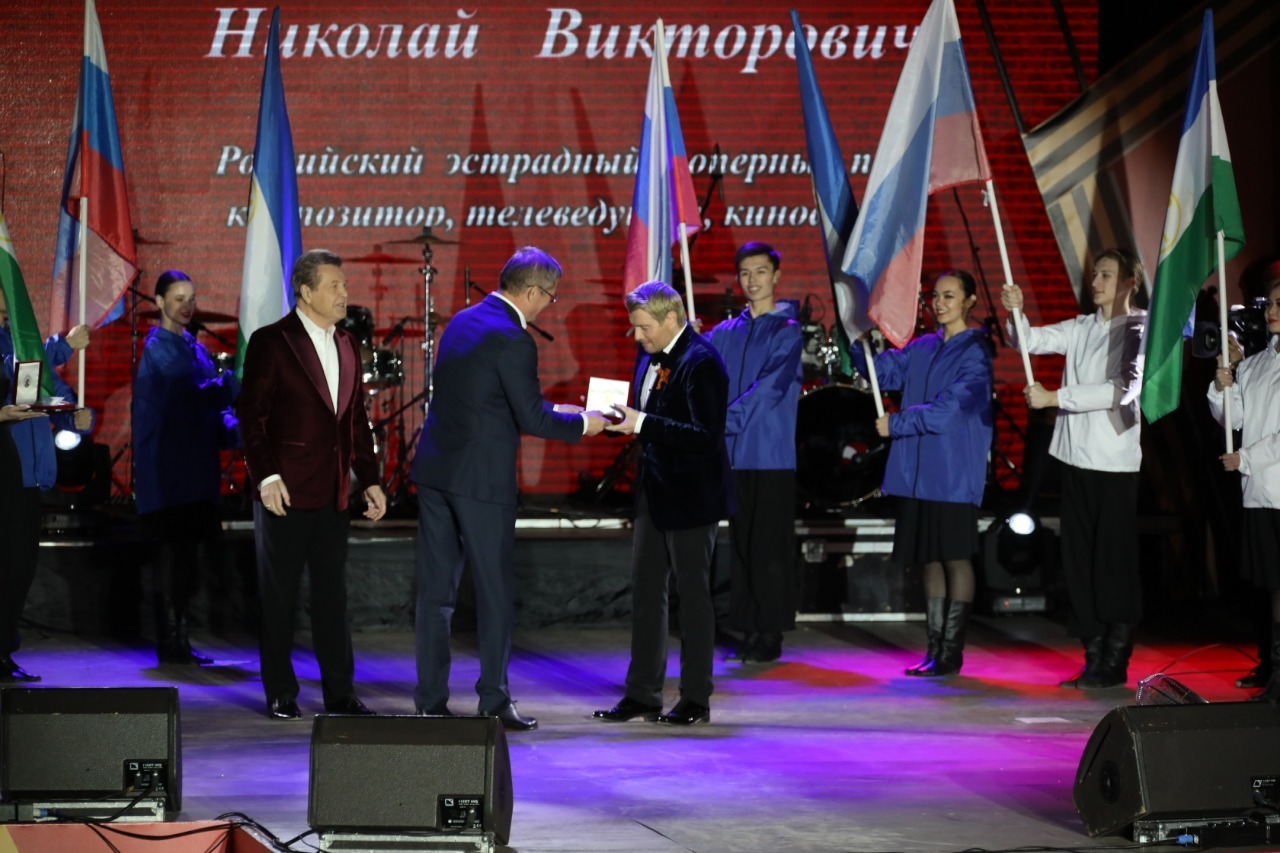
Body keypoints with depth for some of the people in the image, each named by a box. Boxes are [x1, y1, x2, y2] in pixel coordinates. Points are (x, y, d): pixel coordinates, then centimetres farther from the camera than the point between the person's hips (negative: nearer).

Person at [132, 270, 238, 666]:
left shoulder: (193, 348, 18)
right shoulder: (158, 347, -8)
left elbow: (212, 395, 13)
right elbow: (187, 395, -19)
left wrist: (228, 423, -6)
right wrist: (233, 384, -21)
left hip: (194, 465, 8)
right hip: (167, 466, -8)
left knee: (184, 549, 10)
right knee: (171, 548, -6)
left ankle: (178, 641, 15)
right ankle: (170, 642, -3)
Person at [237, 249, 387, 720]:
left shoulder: (347, 346, 13)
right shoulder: (271, 342, -6)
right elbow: (252, 414, -9)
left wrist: (369, 478, 11)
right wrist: (266, 476, -16)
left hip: (333, 494, 6)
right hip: (285, 490, -5)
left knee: (333, 595, 9)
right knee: (279, 597, 3)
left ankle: (340, 692, 15)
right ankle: (280, 693, 10)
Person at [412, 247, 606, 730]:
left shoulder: (462, 322, 12)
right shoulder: (511, 340, -14)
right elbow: (532, 420, -13)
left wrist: (554, 411, 22)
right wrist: (581, 424, 3)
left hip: (435, 471, 8)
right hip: (481, 480, -8)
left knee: (435, 590, 9)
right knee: (495, 594, 2)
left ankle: (430, 699, 11)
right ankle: (493, 702, 4)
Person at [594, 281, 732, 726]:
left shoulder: (701, 363, -18)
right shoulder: (649, 357, 9)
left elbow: (708, 435, -25)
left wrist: (642, 424, -27)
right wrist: (623, 418, -1)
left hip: (691, 496, -9)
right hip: (654, 491, 9)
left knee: (693, 593, 1)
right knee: (644, 590, 10)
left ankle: (696, 698, 10)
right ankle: (642, 694, 18)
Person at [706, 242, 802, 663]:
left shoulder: (787, 331, -3)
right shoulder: (727, 332, 13)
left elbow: (769, 387, -14)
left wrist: (725, 420, -19)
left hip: (772, 454, -5)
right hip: (736, 454, 5)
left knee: (770, 546, -2)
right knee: (741, 544, 6)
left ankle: (771, 635, 2)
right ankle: (749, 631, 12)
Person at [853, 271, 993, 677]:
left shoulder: (976, 351, -6)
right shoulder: (921, 348, 14)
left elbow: (950, 408, -14)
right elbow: (880, 371, 13)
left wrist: (895, 424, -10)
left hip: (954, 473, -6)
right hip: (917, 471, 6)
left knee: (955, 557, -3)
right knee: (929, 559, 8)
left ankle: (951, 652, 0)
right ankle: (934, 648, 13)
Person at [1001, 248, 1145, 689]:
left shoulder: (1140, 331, -7)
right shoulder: (1081, 328, 13)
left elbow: (1124, 388, -19)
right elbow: (1030, 340, 8)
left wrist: (1054, 397, -21)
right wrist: (1015, 311, -13)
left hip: (1116, 462, -7)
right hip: (1075, 455, 7)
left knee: (1114, 561, -3)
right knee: (1079, 560, 7)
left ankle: (1116, 662, 3)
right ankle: (1094, 657, 14)